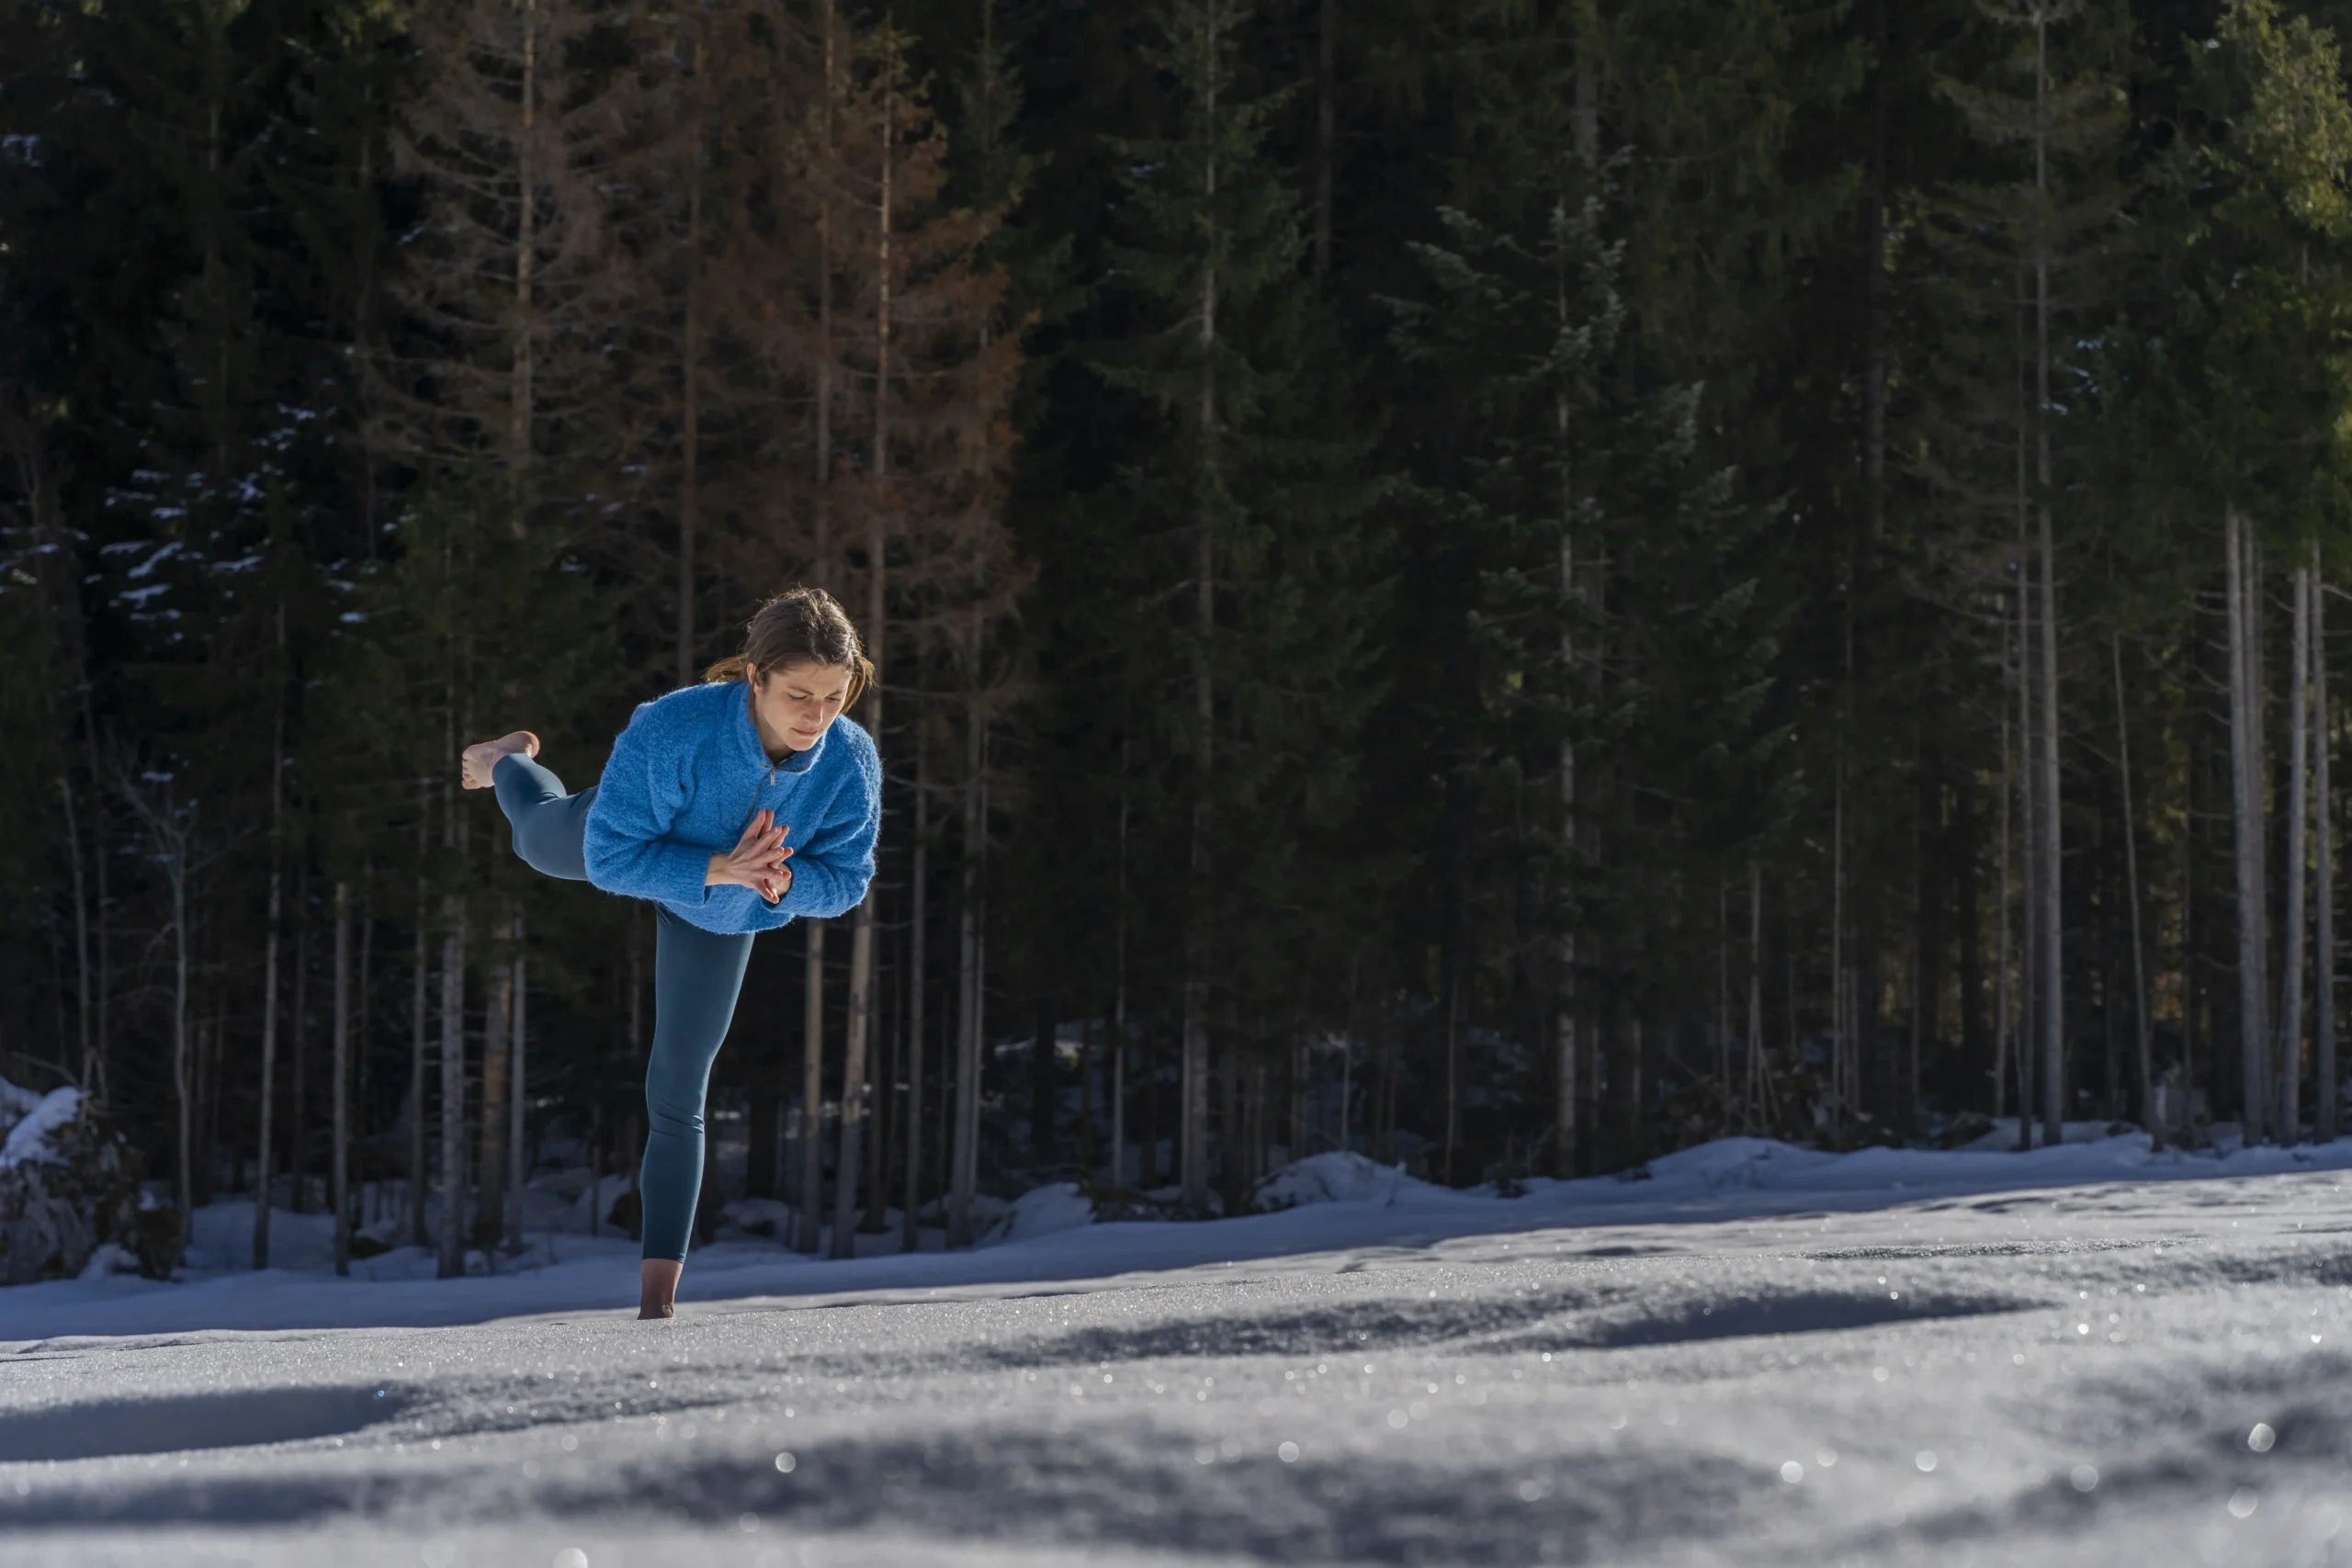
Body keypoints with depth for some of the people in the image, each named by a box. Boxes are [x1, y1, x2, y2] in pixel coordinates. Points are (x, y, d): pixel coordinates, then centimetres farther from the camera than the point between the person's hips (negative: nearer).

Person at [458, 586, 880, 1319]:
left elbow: (844, 881, -23)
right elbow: (612, 859, -39)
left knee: (679, 1095, 3)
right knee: (542, 840, 37)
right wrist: (720, 870, -52)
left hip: (722, 915, 1)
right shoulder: (673, 730, -47)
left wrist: (783, 882, -45)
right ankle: (509, 763, 75)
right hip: (631, 839, -1)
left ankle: (659, 1288, 14)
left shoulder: (850, 763, -38)